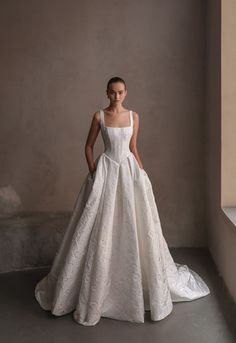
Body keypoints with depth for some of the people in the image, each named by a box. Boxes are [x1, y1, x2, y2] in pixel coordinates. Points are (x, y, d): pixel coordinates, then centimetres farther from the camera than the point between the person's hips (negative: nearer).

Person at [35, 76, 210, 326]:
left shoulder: (134, 116, 6)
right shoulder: (99, 116, 0)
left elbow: (133, 148, 12)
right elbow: (88, 146, 5)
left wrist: (142, 172, 7)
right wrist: (93, 172, -5)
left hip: (129, 170, 2)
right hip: (106, 171, -2)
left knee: (134, 226, 4)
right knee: (101, 229, 0)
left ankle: (141, 283, 23)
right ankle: (96, 291, 16)